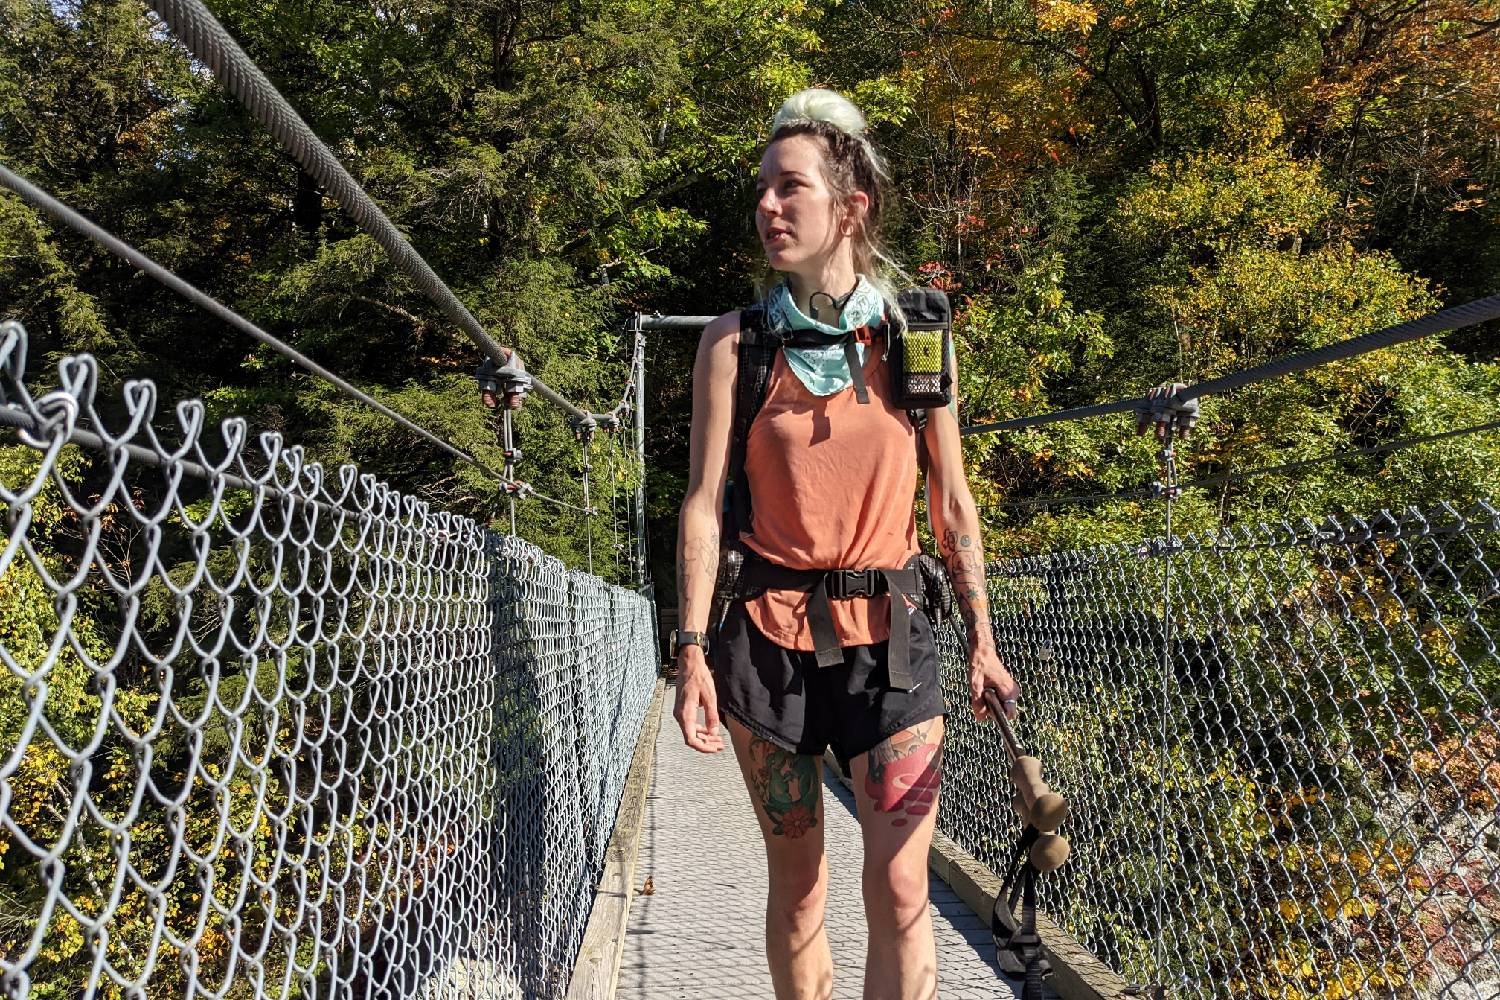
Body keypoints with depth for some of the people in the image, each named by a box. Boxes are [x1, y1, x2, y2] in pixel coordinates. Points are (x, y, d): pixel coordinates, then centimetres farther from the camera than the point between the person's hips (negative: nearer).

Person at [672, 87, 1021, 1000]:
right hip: (767, 629, 0)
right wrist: (692, 648, -8)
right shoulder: (735, 341, 1)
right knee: (797, 883, 9)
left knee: (901, 886, -4)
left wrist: (981, 641, 4)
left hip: (887, 629, 0)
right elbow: (705, 502, -1)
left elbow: (952, 499, 6)